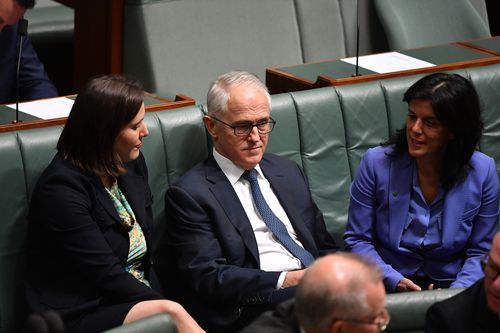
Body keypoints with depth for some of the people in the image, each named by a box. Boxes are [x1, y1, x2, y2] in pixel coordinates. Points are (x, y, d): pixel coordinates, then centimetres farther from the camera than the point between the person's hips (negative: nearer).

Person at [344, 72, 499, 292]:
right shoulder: (376, 163, -6)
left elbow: (480, 252, 3)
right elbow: (357, 239, -1)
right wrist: (395, 281, -17)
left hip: (451, 284, 1)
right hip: (387, 286, -1)